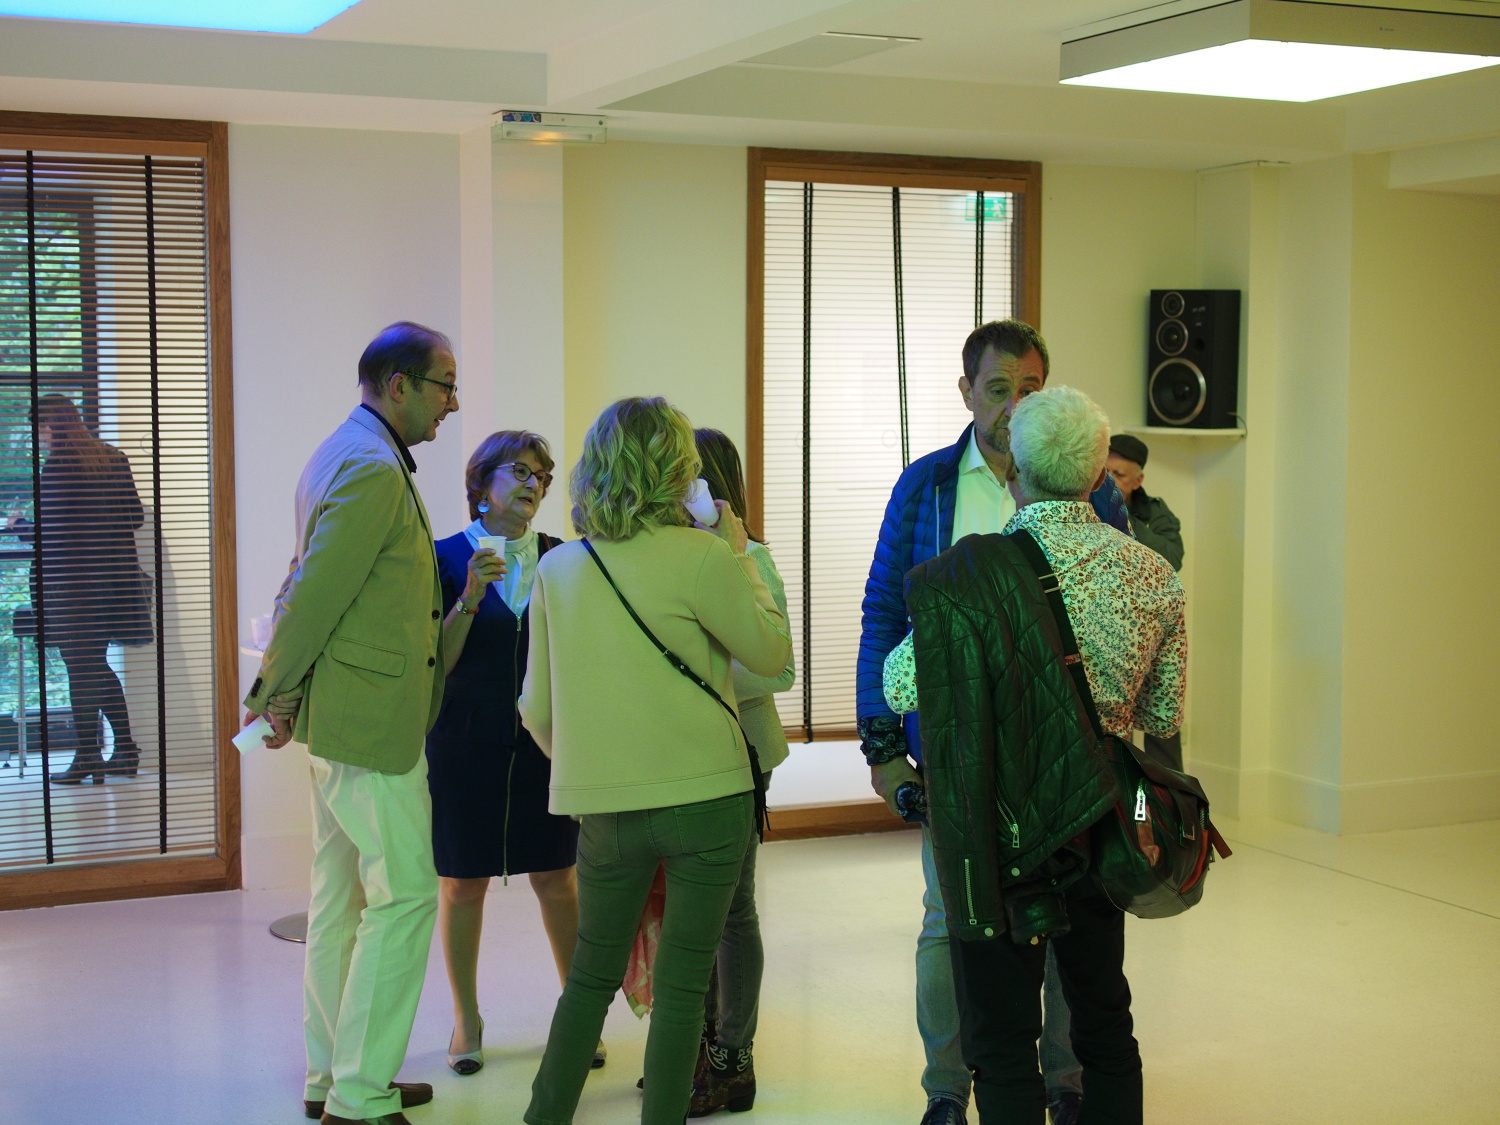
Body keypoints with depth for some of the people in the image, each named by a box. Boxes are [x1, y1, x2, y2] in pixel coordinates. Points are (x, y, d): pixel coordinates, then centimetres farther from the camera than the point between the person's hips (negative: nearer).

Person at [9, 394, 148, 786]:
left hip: (72, 584, -7)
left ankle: (87, 758, 5)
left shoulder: (58, 467, -13)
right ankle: (125, 750, 17)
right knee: (97, 666, 17)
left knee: (81, 670, 0)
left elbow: (48, 530, -15)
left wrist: (19, 525, 4)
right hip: (114, 580, 7)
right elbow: (135, 518, 10)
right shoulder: (114, 460, 8)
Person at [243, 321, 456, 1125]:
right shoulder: (373, 469, -19)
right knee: (405, 894, -5)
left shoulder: (344, 455, 16)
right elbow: (315, 591, -22)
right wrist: (276, 691, -12)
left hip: (340, 716, 11)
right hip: (371, 718, -11)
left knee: (342, 897, 16)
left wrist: (279, 686, 12)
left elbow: (307, 582, 16)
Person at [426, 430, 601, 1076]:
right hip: (466, 743, -2)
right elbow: (435, 664, -9)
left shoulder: (559, 559, 4)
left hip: (543, 742, 2)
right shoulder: (446, 558, -4)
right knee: (463, 883, 6)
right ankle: (467, 1020, 21)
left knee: (557, 878, 6)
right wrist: (469, 599, -22)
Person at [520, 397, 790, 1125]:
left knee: (592, 974, 18)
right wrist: (738, 556, 7)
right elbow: (771, 653, -1)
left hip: (604, 809, 4)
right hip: (705, 796, -4)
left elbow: (537, 709, 8)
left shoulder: (557, 568, 3)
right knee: (681, 982, 5)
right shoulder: (699, 556, -12)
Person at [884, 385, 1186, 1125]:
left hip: (1001, 836, -5)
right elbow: (1163, 717, 8)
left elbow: (901, 687, -8)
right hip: (1100, 834, 5)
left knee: (1002, 1044, 4)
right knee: (1105, 1022, 20)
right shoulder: (1152, 575, -2)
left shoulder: (970, 572, -15)